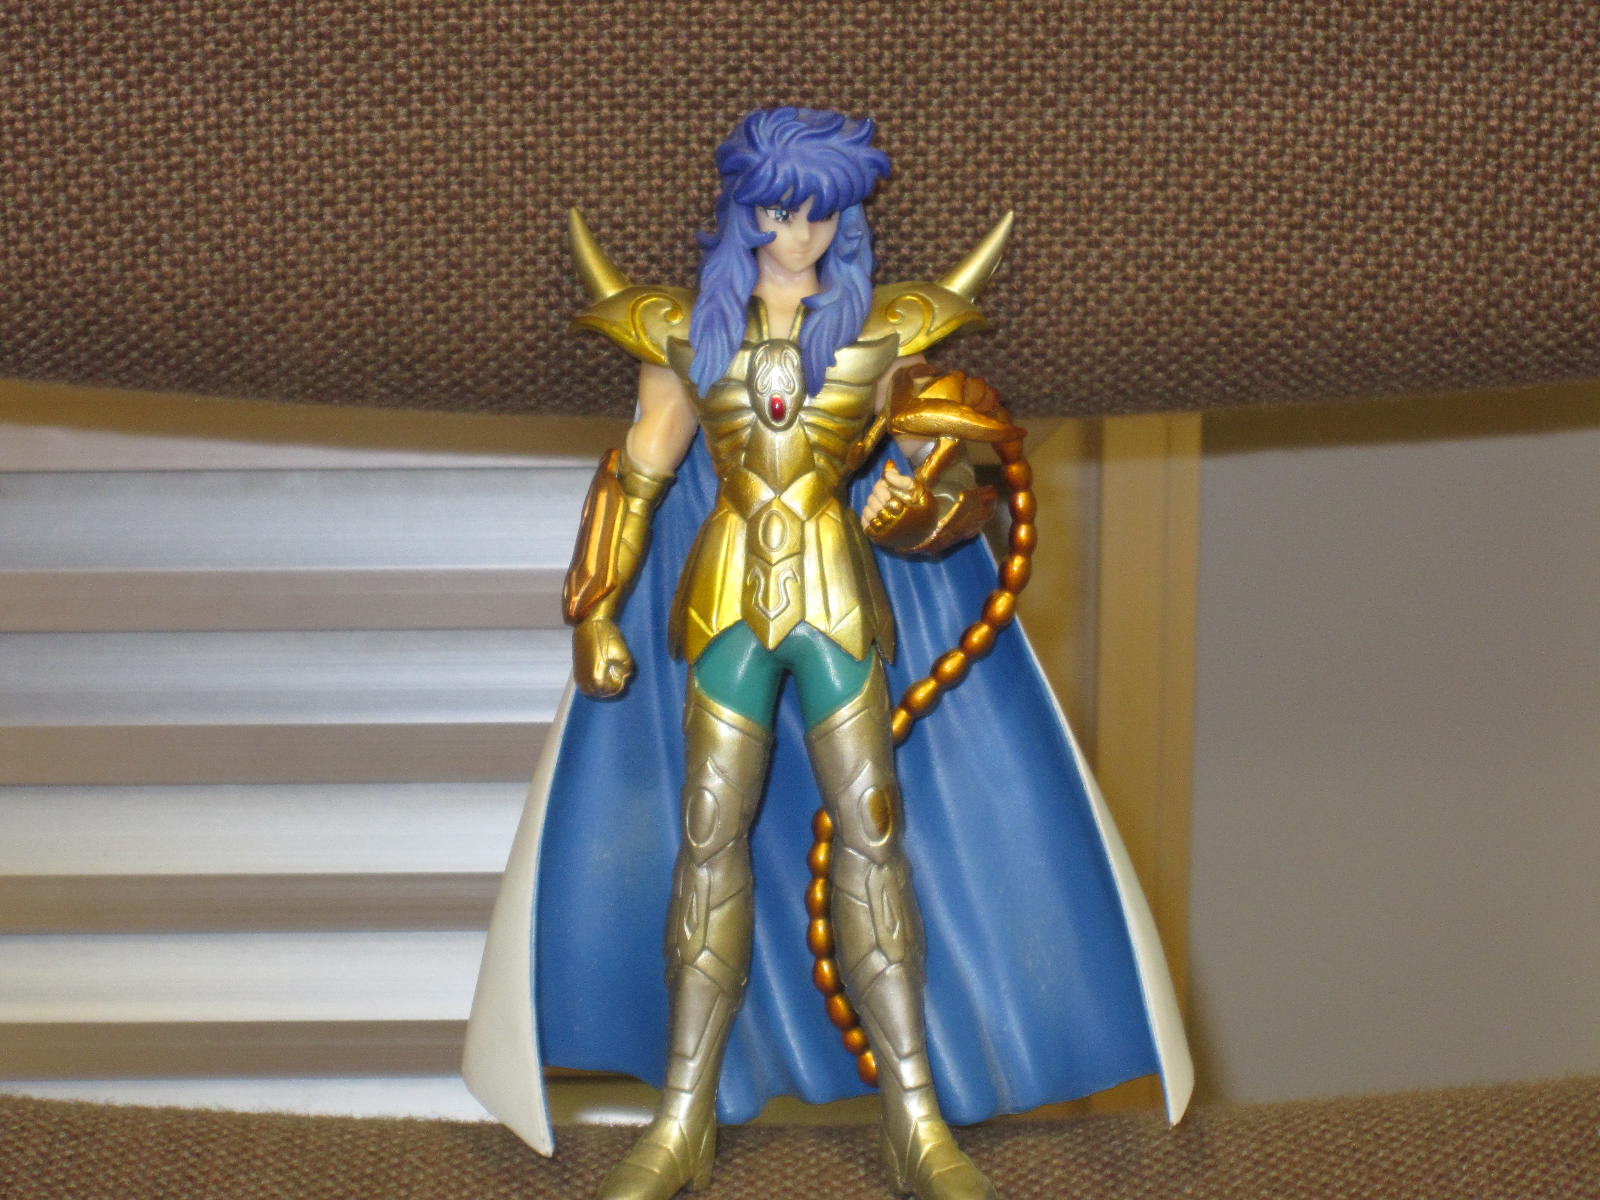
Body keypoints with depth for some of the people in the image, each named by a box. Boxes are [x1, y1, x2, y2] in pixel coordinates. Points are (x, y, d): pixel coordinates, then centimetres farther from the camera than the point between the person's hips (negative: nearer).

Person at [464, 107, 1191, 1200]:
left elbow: (948, 467, 3)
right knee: (708, 835, -1)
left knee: (872, 830, -5)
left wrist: (917, 507, -20)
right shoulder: (690, 332, 8)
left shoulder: (883, 332, 5)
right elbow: (636, 479, 11)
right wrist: (597, 616, 4)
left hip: (841, 602, -1)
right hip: (724, 601, 1)